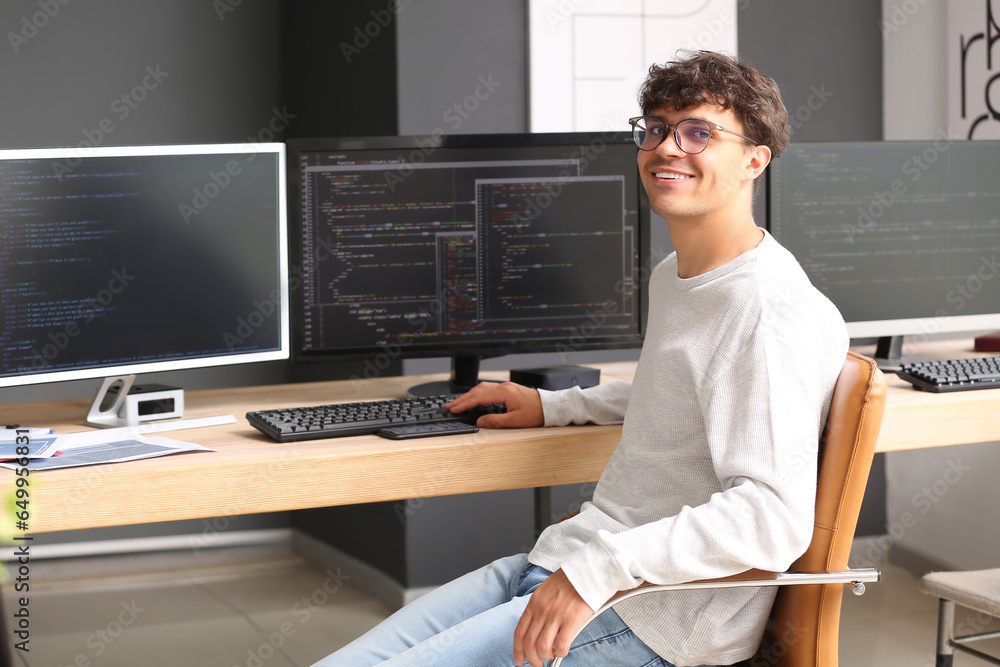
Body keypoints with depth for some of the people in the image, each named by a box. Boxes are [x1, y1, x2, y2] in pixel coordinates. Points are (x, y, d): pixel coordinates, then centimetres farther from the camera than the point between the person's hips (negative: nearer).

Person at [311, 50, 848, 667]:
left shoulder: (770, 311, -17)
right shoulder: (671, 277, 16)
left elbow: (774, 519, -26)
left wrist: (602, 567, -31)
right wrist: (555, 407, 31)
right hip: (557, 569, 9)